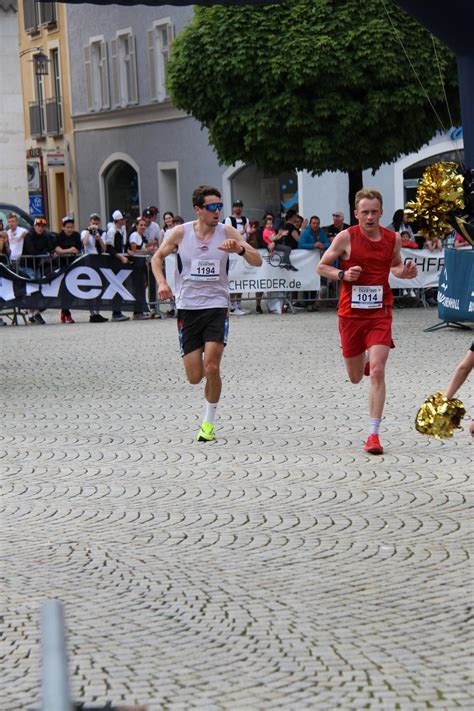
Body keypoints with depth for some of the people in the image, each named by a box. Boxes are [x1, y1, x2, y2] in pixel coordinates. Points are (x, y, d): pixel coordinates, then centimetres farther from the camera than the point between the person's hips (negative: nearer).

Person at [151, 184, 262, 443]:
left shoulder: (227, 232, -4)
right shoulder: (180, 233, -3)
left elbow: (258, 261, -7)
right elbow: (157, 257, 13)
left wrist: (240, 249, -27)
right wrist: (161, 282, -5)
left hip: (217, 307, -1)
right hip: (187, 308, 1)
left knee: (211, 368, -16)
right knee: (194, 377, 0)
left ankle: (208, 422, 3)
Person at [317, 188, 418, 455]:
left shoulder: (393, 238, 1)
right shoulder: (346, 237, -7)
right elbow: (322, 266, 3)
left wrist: (405, 272, -3)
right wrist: (342, 274, -16)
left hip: (380, 314, 0)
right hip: (351, 313, 0)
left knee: (377, 372, -15)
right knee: (356, 377, 13)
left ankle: (374, 434, -8)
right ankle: (366, 360, 53)